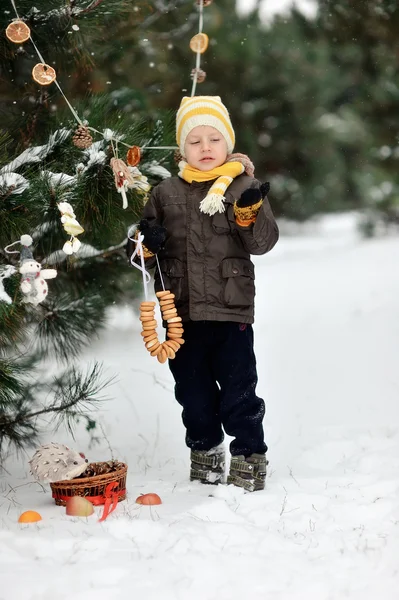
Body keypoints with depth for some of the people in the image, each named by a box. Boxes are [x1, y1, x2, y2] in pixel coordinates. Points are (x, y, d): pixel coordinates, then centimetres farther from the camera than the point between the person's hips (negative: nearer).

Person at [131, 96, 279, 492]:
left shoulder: (244, 187, 0)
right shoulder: (166, 193, 7)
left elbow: (263, 242, -7)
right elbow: (147, 244, 14)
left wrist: (251, 211, -25)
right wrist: (147, 243, -9)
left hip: (231, 310, -3)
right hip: (181, 312, 3)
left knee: (238, 387, 0)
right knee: (192, 388, 14)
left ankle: (249, 454, 13)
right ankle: (205, 449, 30)